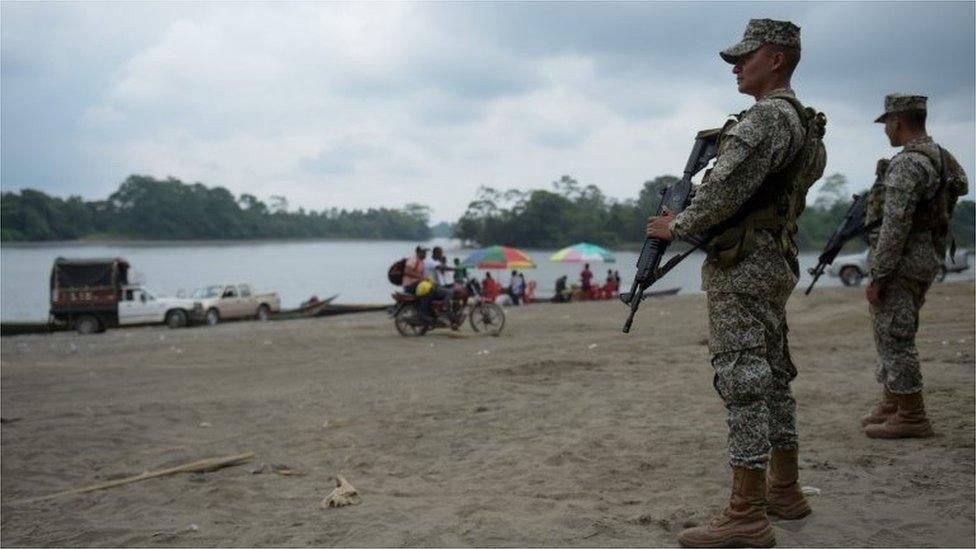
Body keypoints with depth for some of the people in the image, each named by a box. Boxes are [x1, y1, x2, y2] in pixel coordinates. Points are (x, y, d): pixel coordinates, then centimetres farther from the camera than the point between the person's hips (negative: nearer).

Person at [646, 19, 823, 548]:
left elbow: (726, 190, -20)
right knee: (773, 377, 15)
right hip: (773, 264, 11)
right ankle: (785, 491, 24)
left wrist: (676, 225, -6)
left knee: (744, 383, -11)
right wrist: (689, 222, 16)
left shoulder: (768, 117, -14)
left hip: (743, 267, -11)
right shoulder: (799, 121, 19)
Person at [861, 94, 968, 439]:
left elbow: (895, 227, -23)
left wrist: (877, 276, -19)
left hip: (900, 262, -10)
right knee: (891, 336, 18)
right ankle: (891, 404, 27)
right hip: (926, 259, 10)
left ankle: (912, 416, 4)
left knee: (895, 337, -3)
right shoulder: (940, 158, 14)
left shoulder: (907, 164, -18)